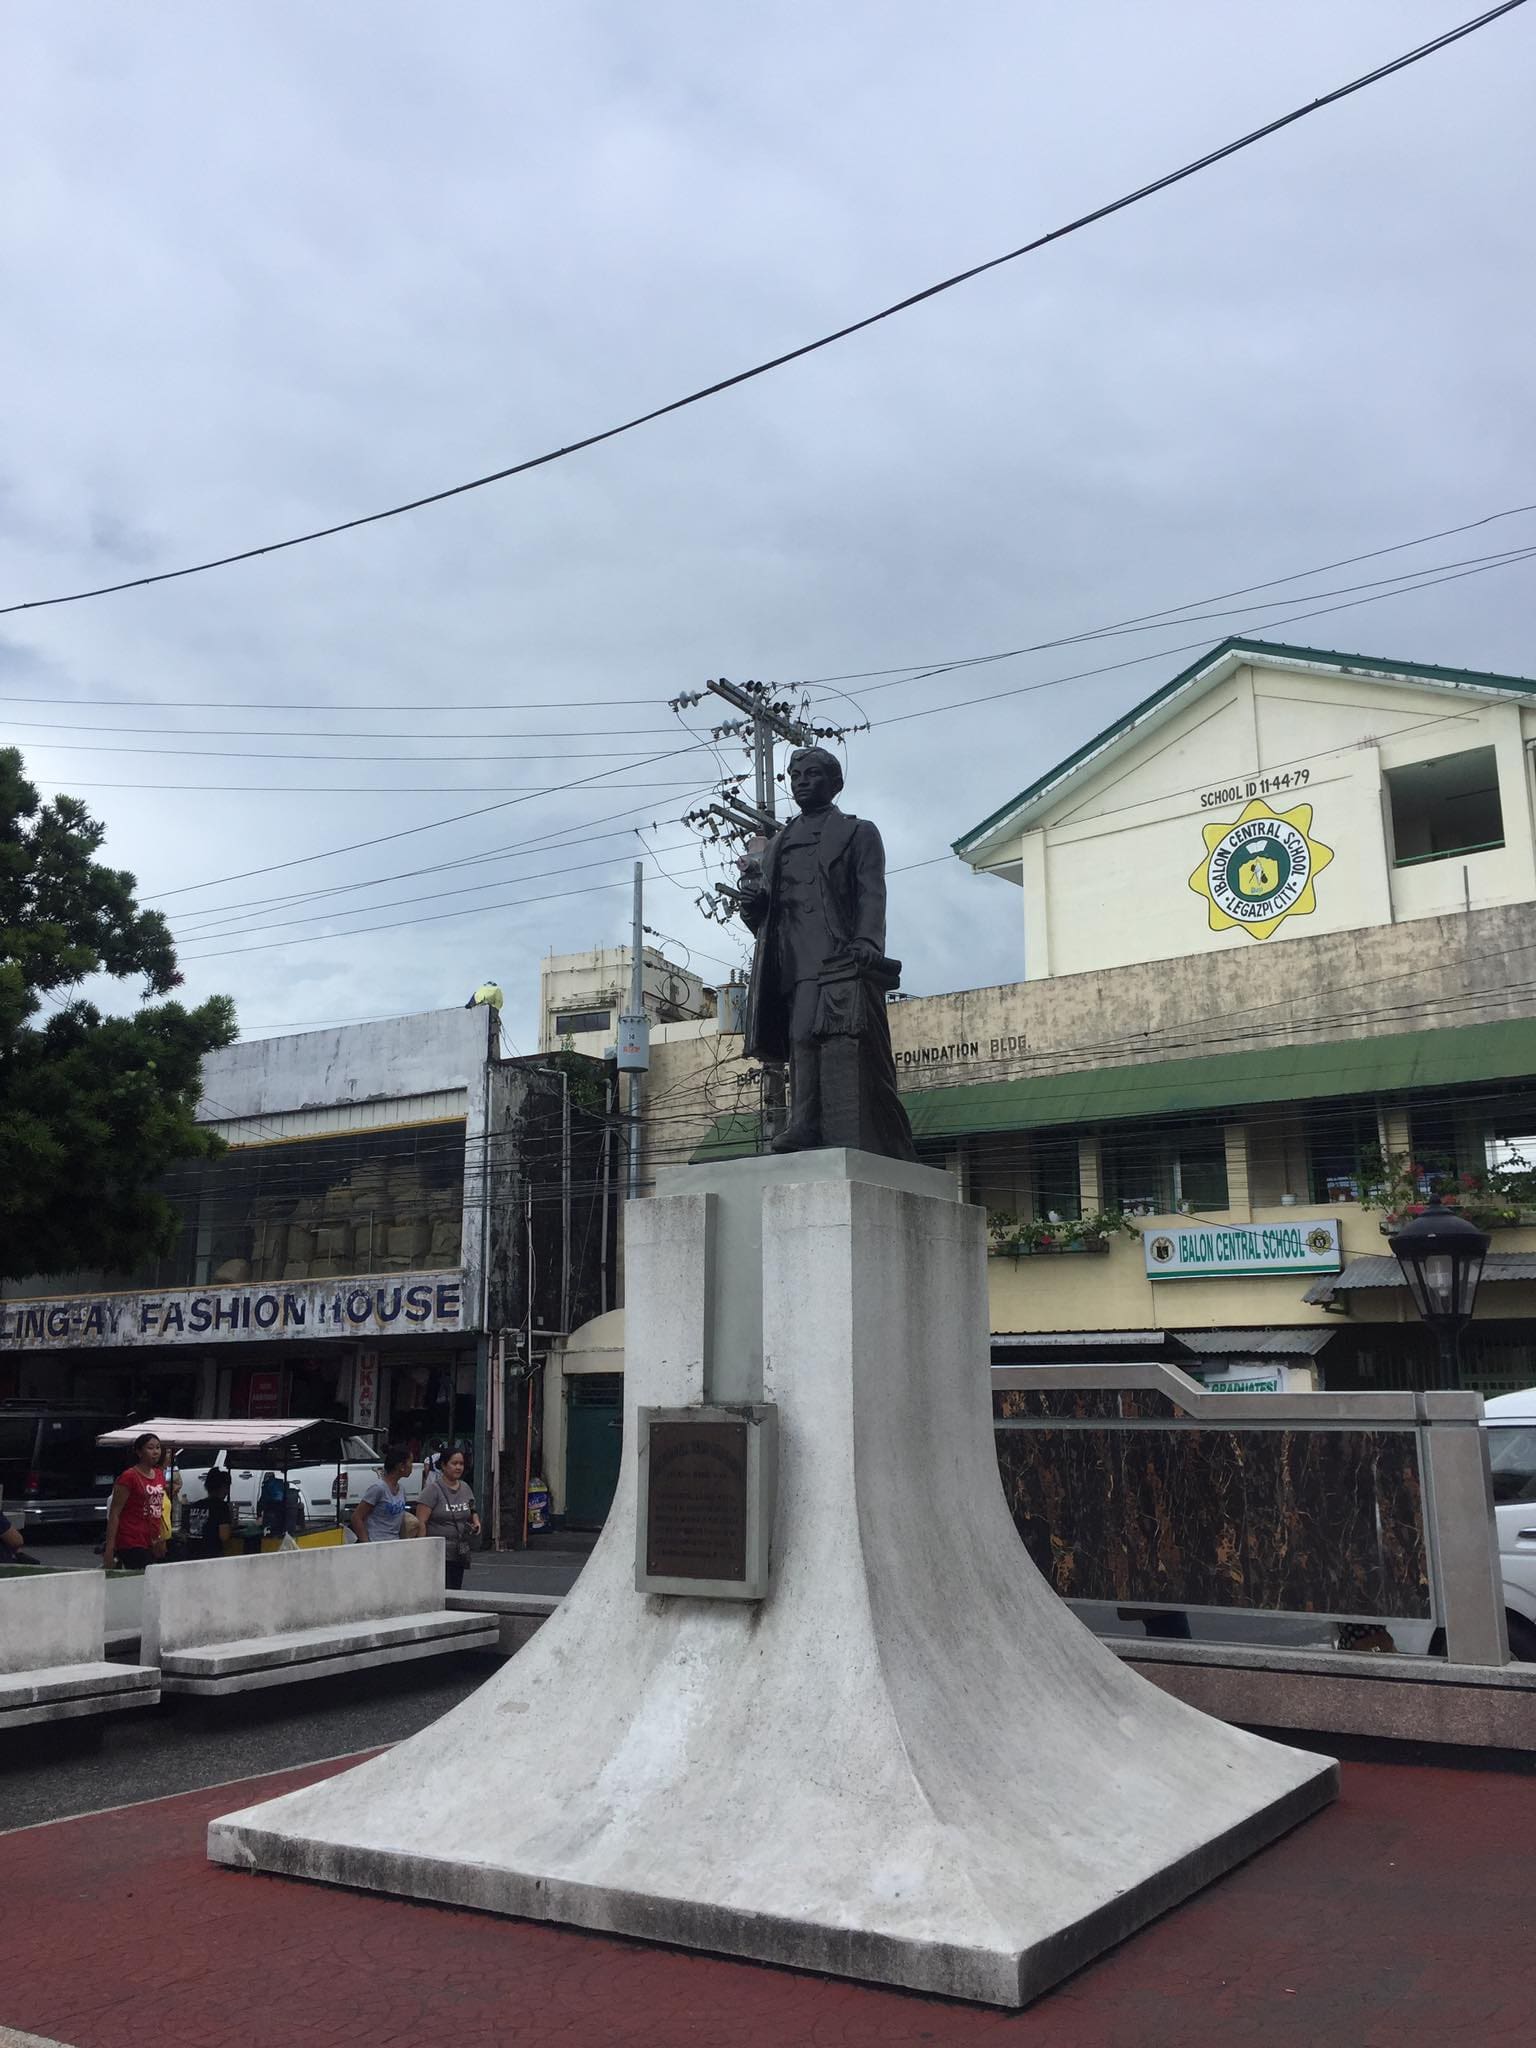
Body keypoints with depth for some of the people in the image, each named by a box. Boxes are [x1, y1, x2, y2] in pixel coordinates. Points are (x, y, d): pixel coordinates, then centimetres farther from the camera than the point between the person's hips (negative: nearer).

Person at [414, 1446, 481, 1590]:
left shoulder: (465, 1488, 12)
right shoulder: (433, 1489, -8)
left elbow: (472, 1512, 27)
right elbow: (421, 1522, -13)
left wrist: (476, 1522, 5)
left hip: (459, 1554, 7)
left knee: (455, 1592, 8)